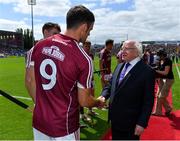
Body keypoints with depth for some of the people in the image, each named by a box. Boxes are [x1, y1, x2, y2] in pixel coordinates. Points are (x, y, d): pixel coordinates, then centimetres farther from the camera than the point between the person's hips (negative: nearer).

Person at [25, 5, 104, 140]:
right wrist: (99, 102, 9)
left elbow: (29, 81, 2)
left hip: (39, 122, 5)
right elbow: (84, 101, -12)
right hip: (64, 127, -4)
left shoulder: (39, 46, -6)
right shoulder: (83, 59, -21)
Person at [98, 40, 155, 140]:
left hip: (130, 122, -6)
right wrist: (104, 96, -6)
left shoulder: (147, 72, -15)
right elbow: (111, 85, 13)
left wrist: (142, 123, -15)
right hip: (115, 119, 6)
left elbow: (148, 101, -14)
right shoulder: (119, 66, 7)